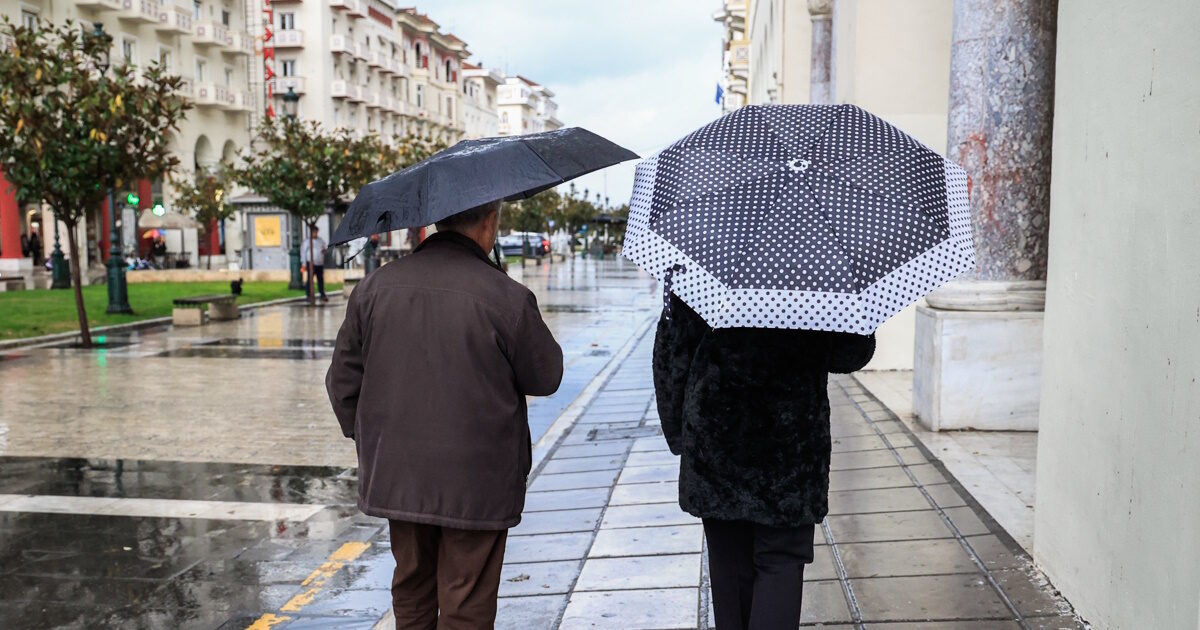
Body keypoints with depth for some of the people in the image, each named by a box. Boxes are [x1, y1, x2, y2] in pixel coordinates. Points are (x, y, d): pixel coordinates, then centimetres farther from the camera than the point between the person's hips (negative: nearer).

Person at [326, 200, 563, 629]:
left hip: (396, 477, 5)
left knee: (411, 594, 22)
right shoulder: (507, 297, -15)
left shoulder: (375, 287, -1)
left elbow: (343, 381, 5)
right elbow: (546, 378, -3)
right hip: (476, 485, -4)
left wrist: (369, 442, 17)